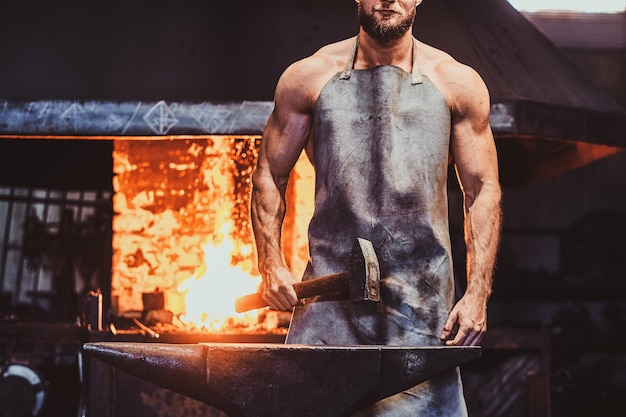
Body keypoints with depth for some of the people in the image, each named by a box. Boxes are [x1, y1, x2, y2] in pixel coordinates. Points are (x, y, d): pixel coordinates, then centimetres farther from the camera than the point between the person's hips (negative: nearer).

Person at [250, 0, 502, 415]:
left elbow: (483, 192, 8)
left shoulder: (458, 84, 8)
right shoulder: (309, 77, 8)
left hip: (423, 298, 0)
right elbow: (269, 176, 13)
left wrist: (478, 294, -1)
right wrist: (272, 266, 1)